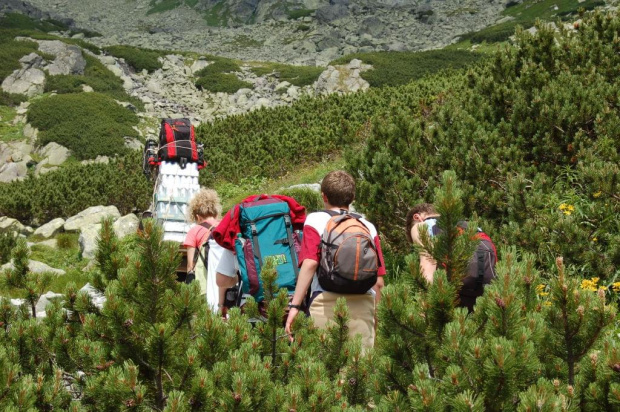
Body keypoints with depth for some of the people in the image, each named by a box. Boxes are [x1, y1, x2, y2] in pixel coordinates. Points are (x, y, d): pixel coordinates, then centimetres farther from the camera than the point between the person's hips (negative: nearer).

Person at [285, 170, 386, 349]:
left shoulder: (316, 220, 6)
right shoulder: (368, 226, 15)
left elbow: (310, 264, -9)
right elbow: (379, 282, 12)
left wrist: (295, 305, -8)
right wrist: (375, 314, 22)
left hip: (327, 302, -2)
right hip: (363, 304, 3)